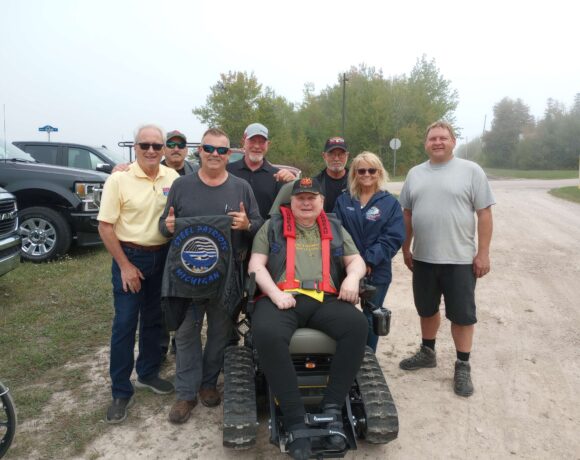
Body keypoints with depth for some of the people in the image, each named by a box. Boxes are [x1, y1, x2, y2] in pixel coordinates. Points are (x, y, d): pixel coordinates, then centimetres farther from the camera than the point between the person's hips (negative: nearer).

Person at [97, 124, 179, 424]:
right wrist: (124, 265, -13)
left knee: (154, 320, 16)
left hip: (163, 256, 4)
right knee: (125, 324, 0)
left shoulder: (173, 178, 1)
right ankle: (121, 393, 11)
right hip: (130, 256, -4)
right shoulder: (119, 180, -10)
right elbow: (105, 226, -10)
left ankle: (148, 373, 34)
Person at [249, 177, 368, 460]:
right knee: (267, 334, -36)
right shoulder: (272, 227, 16)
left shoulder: (334, 228, 24)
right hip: (282, 299, -2)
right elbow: (256, 265, 6)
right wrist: (275, 293, -12)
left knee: (357, 325, -29)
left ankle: (332, 407, -19)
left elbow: (356, 260, 20)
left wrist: (352, 277, -5)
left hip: (325, 299, 2)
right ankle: (295, 419, -24)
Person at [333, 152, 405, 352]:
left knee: (370, 319, 10)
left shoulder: (390, 203, 2)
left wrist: (369, 261, -17)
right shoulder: (343, 201, 7)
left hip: (377, 271, -1)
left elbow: (394, 237, -8)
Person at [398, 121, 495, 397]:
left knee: (462, 314, 5)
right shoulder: (415, 174, 8)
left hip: (460, 258, -4)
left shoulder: (471, 171, -4)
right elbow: (407, 214, 12)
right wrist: (406, 249, 11)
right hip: (423, 258, 4)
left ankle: (462, 366, 21)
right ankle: (427, 353, 37)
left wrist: (483, 253, -10)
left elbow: (484, 214, -6)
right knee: (427, 309, 18)